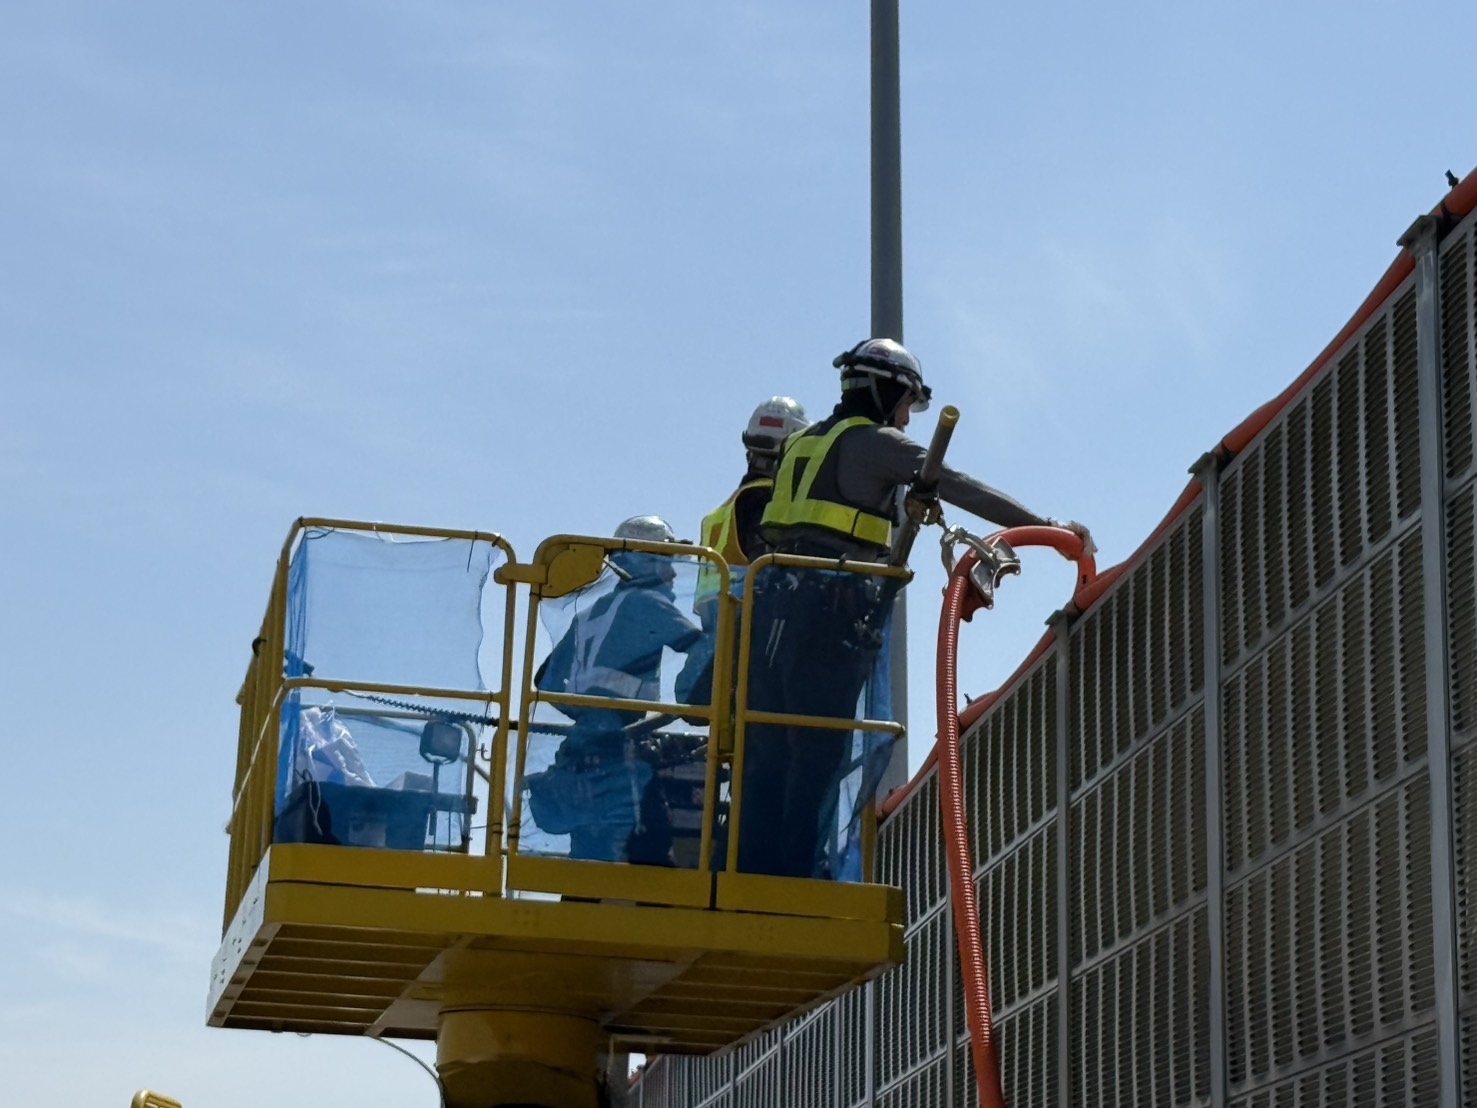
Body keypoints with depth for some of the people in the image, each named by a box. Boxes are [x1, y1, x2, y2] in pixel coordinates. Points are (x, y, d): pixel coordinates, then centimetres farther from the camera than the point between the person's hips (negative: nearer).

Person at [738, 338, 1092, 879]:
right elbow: (959, 488, -4)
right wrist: (1046, 526, -3)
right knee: (819, 751, -8)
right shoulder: (875, 442, 1)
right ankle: (799, 871, -12)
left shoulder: (803, 443, 24)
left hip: (777, 600, 7)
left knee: (769, 750, 5)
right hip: (832, 608, -7)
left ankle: (756, 873, 2)